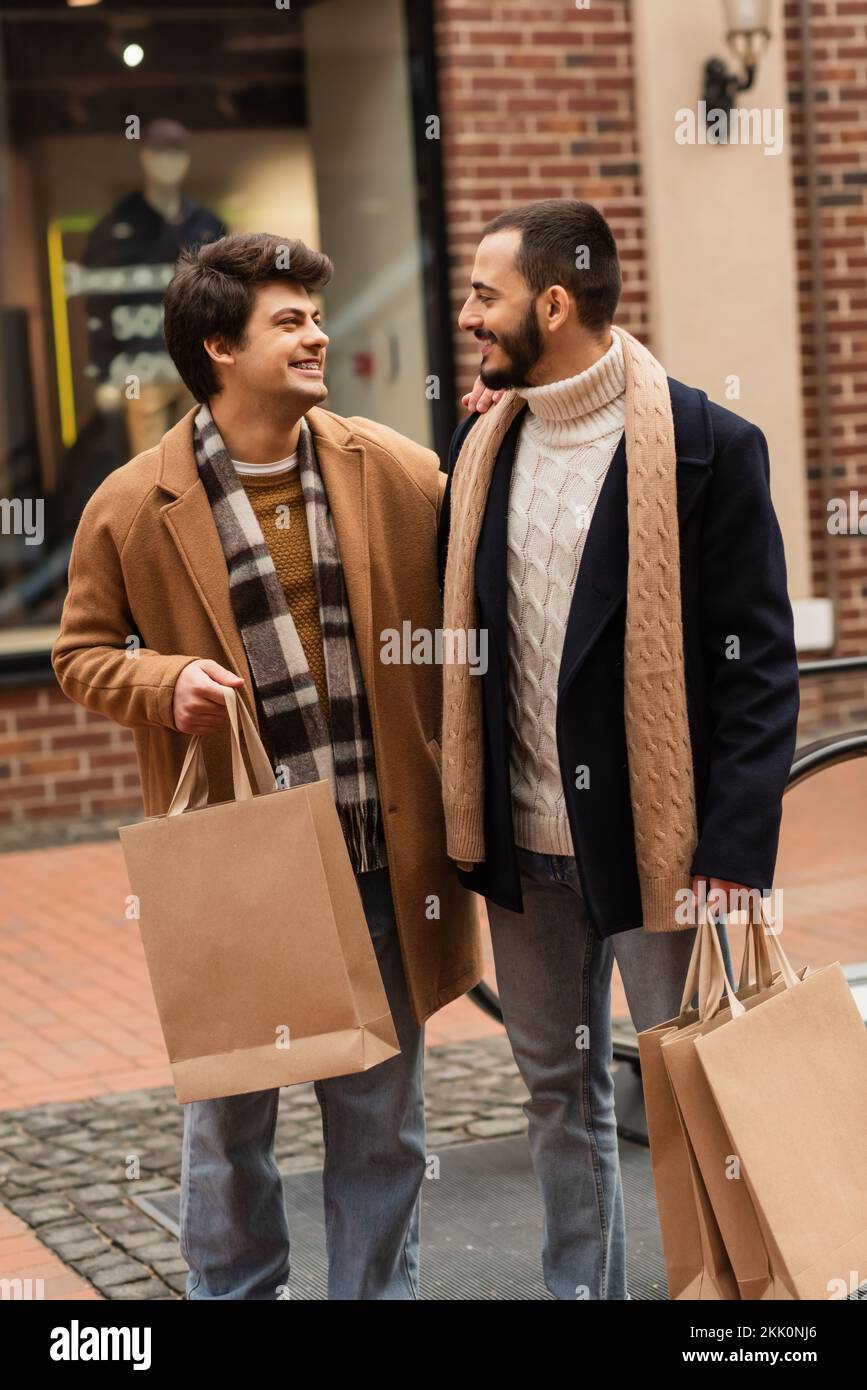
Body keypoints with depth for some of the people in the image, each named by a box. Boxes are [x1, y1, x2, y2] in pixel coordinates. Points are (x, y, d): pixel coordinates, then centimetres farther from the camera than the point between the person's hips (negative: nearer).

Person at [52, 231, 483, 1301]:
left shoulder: (395, 474, 2)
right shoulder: (131, 507, -4)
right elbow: (82, 656, 4)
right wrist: (166, 683, -13)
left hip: (381, 867, 2)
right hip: (232, 874, -2)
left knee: (381, 1122, 14)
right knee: (229, 1124, 13)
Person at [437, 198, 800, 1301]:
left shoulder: (706, 445, -10)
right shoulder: (483, 445, 7)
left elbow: (759, 664, -11)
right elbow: (459, 628, 13)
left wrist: (734, 852, -17)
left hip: (655, 838, -5)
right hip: (525, 840, 6)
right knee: (558, 1093, 16)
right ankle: (580, 1290, 30)